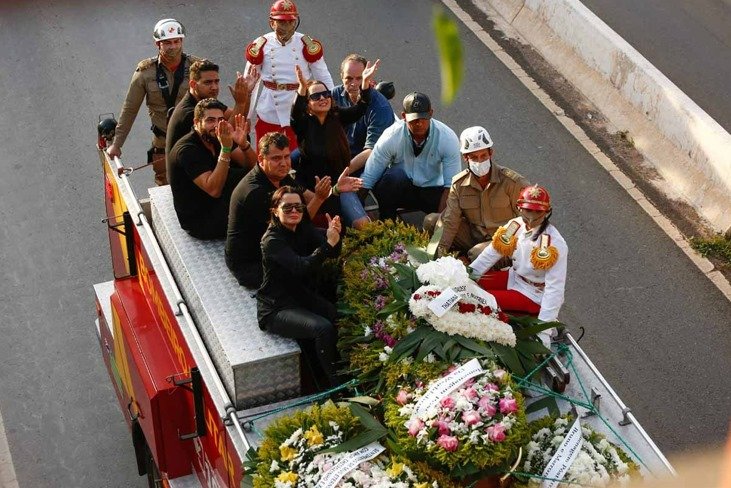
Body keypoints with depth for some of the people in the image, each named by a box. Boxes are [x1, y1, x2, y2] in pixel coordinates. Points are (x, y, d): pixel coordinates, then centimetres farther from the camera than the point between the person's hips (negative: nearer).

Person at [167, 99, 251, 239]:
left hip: (217, 205, 8)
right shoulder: (187, 150, -23)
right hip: (198, 221, -8)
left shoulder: (217, 138, 1)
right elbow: (213, 190, -32)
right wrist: (226, 149, -37)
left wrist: (244, 144, -27)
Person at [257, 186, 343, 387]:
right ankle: (336, 384, -12)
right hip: (277, 309, -7)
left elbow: (333, 253, -11)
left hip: (304, 297, 7)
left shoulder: (305, 229, 2)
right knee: (323, 328, -27)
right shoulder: (271, 240, -18)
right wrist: (328, 243, -38)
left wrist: (335, 235, -32)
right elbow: (301, 267, -32)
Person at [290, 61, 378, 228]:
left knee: (362, 224, -14)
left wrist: (365, 82, -26)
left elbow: (360, 109, -9)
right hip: (311, 187, -2)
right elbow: (295, 115, -25)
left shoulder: (337, 117, 5)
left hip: (338, 184, 2)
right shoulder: (304, 123, -3)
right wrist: (302, 88, -43)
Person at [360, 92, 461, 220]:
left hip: (432, 192, 1)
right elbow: (368, 179, -16)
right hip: (398, 189, 0)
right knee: (395, 175, -35)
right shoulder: (391, 136, -19)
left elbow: (451, 184, -17)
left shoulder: (448, 138, -17)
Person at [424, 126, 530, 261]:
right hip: (473, 235, 5)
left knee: (477, 254, -35)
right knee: (430, 221, -6)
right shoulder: (459, 184, -3)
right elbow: (450, 221, -6)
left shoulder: (512, 181, -15)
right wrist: (441, 248, -17)